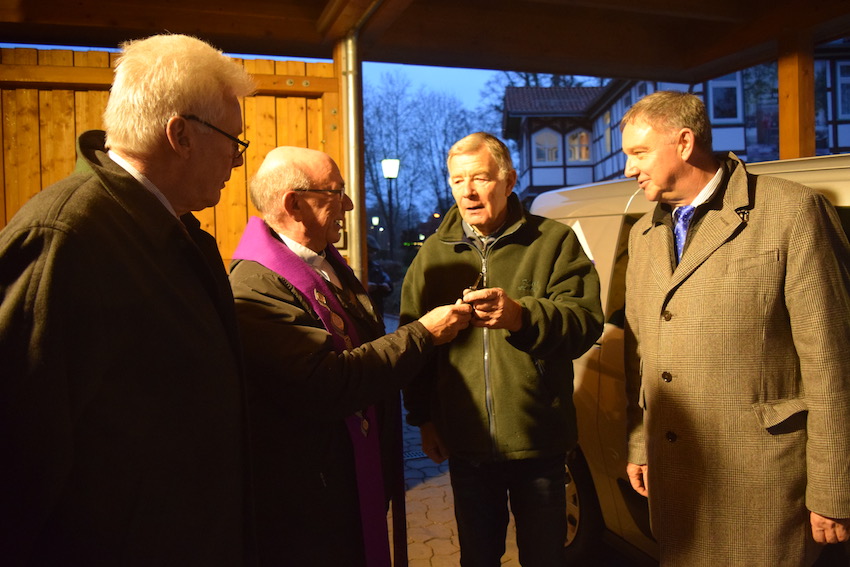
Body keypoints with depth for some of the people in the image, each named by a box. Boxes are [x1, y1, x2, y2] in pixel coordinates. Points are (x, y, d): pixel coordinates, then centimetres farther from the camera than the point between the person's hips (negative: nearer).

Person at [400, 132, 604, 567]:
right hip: (466, 444, 3)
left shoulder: (553, 242, -3)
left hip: (538, 443, -2)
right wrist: (423, 418, 8)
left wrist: (521, 316, -30)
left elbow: (586, 322, -12)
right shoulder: (433, 253, 5)